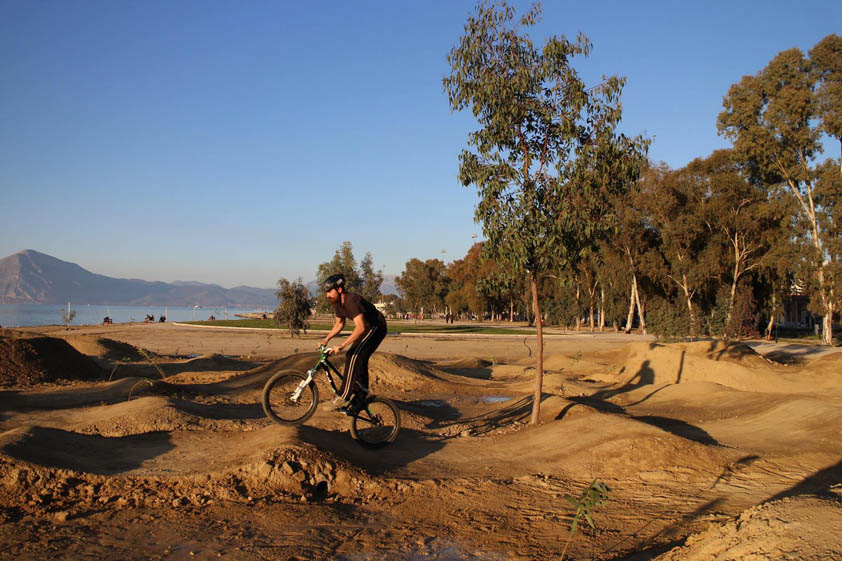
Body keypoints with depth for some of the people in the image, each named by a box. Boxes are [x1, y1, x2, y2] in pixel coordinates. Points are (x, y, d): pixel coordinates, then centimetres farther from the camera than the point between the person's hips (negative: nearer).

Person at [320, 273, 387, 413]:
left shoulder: (352, 301, -29)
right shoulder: (338, 303, 1)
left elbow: (360, 328, -39)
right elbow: (339, 324, 18)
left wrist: (341, 346, -44)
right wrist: (326, 339, 5)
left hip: (376, 327, -10)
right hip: (367, 328, 10)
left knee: (353, 356, -20)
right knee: (359, 359, 13)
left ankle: (344, 397, -22)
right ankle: (362, 393, 25)